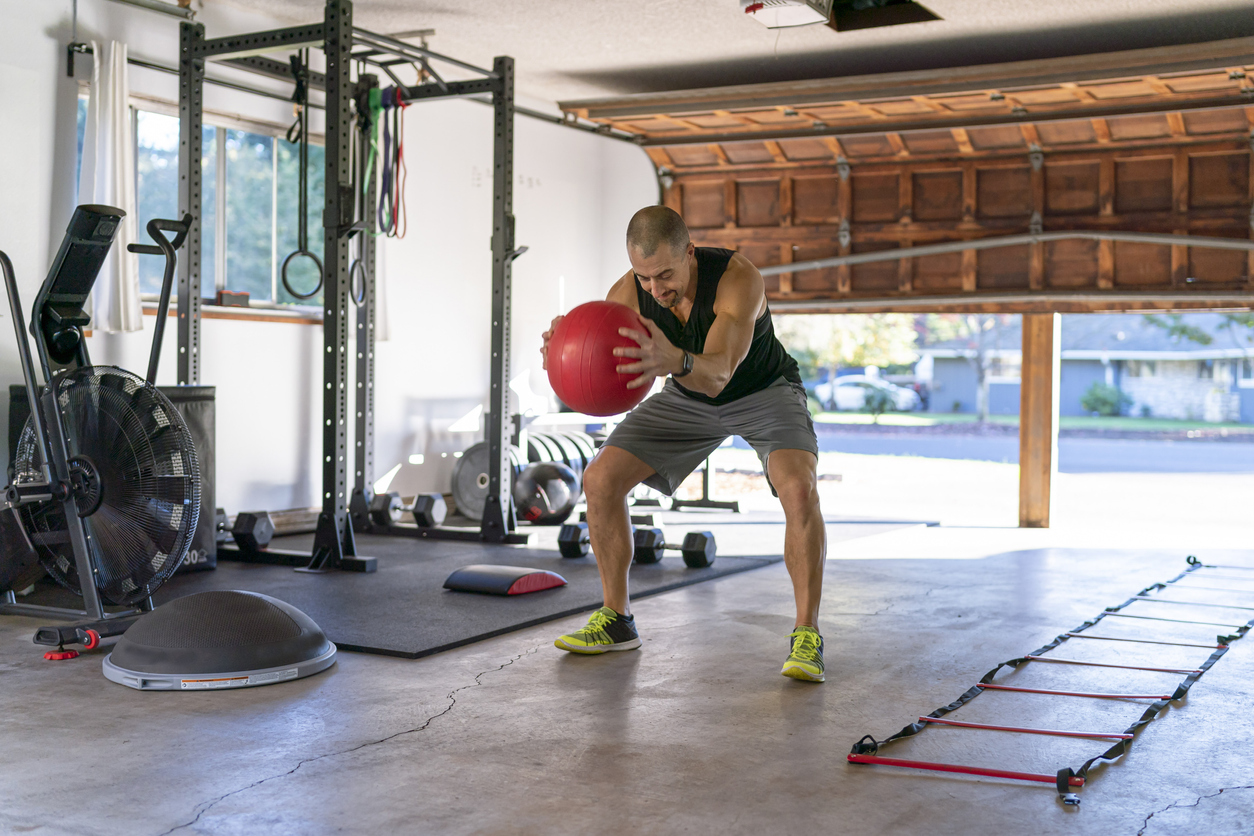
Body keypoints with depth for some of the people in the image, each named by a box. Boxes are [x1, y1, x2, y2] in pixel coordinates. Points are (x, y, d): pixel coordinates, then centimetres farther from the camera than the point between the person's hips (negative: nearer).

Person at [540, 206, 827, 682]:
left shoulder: (738, 278, -36)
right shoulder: (627, 294, -23)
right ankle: (616, 621, 6)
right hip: (687, 399, 4)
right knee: (601, 479, -10)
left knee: (798, 488, -32)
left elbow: (717, 375, -47)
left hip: (764, 390, -4)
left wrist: (674, 360, -69)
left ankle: (807, 635, -17)